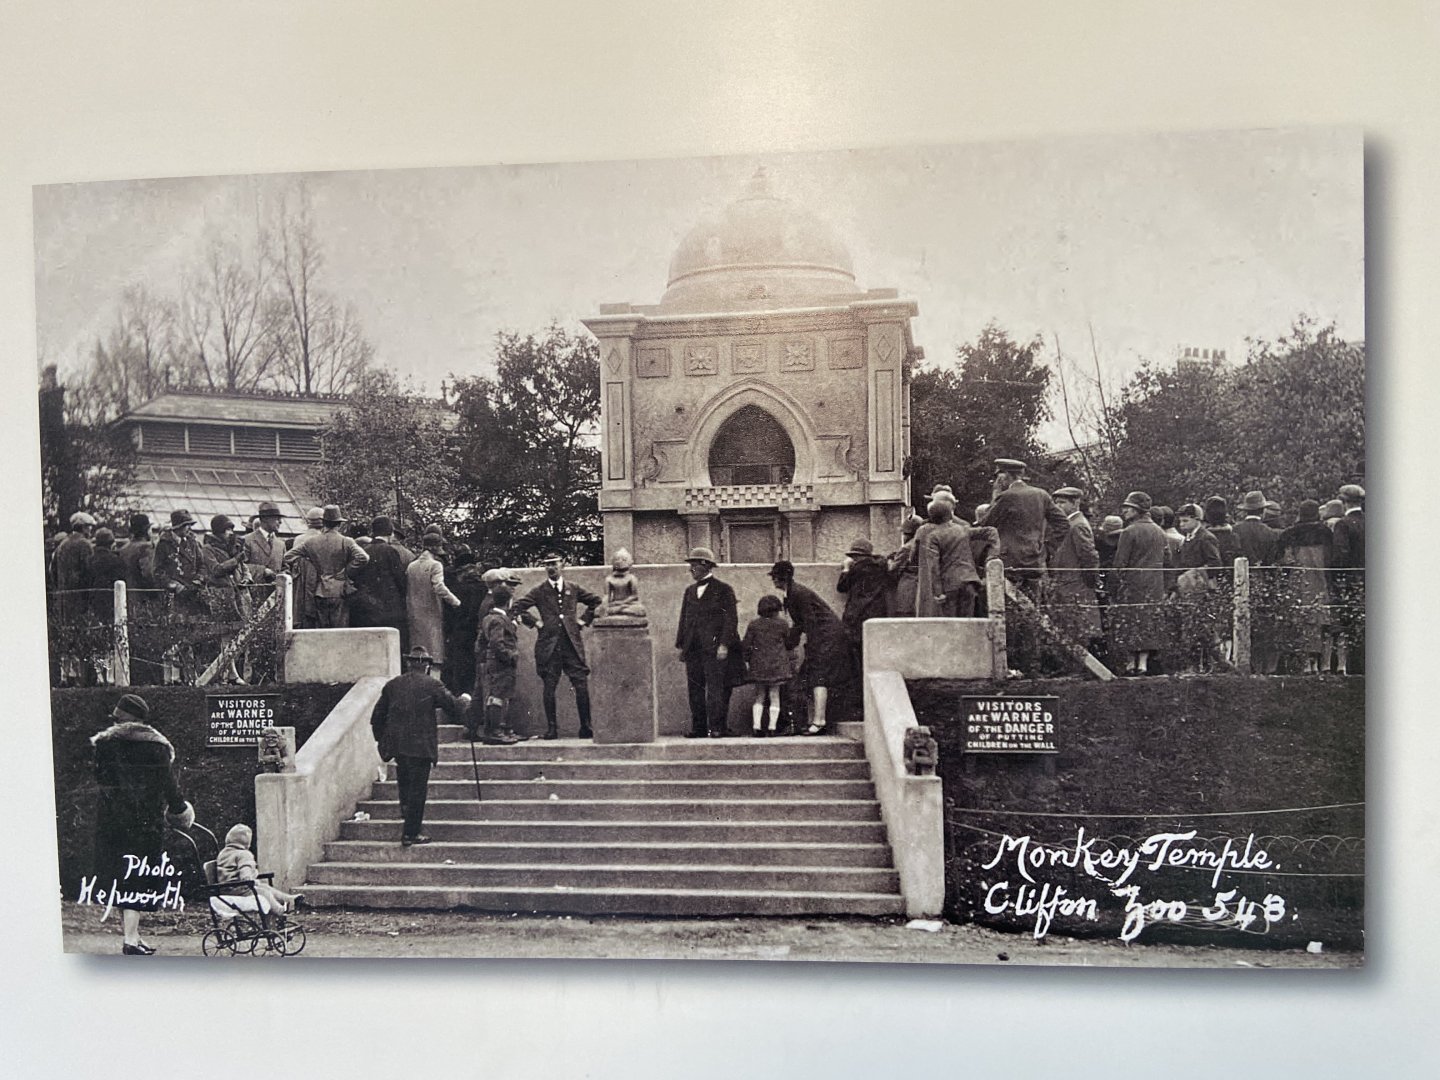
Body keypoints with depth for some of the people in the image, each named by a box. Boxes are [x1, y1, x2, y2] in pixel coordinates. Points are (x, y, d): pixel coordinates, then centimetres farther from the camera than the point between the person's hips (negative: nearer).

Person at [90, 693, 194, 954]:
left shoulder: (104, 743, 3)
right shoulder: (156, 746, -4)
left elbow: (100, 779, 6)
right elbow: (168, 783, -1)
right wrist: (179, 808, 12)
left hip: (110, 818, 3)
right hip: (145, 819, -3)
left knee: (118, 872, 13)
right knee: (138, 874, -1)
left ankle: (129, 929, 20)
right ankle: (131, 937, -5)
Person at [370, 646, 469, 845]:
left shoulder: (392, 685, 8)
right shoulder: (432, 685, -5)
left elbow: (377, 717, 12)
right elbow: (454, 707, -3)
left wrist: (381, 739, 24)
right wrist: (464, 700, 18)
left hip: (396, 745, 4)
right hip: (421, 745, -4)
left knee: (405, 784, 24)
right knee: (418, 788, 2)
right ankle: (411, 833, 3)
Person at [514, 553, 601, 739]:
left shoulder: (573, 589, 12)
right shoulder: (539, 591, 6)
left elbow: (596, 602, 22)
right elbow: (517, 607, 3)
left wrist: (584, 620, 11)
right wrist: (534, 622, -2)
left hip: (572, 643, 1)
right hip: (548, 644, -1)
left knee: (582, 685, -4)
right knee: (549, 687, 0)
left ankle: (586, 728, 4)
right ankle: (551, 729, 8)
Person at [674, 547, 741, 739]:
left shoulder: (723, 590, 1)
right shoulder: (690, 590, 18)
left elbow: (731, 618, -4)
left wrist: (724, 644, -13)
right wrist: (681, 645, 12)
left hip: (714, 648, -6)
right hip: (693, 650, 6)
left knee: (716, 687, -7)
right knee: (694, 689, 4)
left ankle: (717, 727, -3)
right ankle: (698, 727, 10)